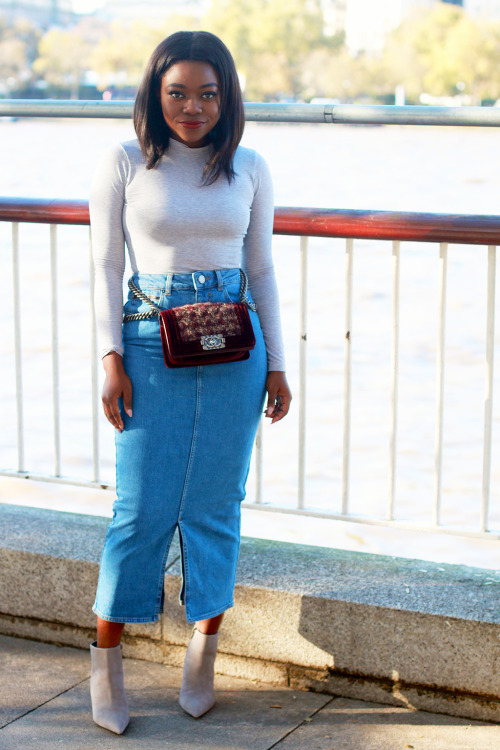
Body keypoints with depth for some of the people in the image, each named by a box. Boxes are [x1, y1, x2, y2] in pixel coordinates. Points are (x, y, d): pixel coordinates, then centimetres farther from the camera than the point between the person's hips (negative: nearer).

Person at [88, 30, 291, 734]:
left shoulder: (249, 169, 6)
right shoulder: (123, 165, 1)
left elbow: (261, 268, 10)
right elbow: (107, 265, 1)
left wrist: (275, 364, 8)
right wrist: (112, 358, -6)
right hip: (152, 345, -2)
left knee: (214, 503, 7)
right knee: (143, 506, -2)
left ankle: (204, 648, 22)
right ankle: (106, 657, 13)